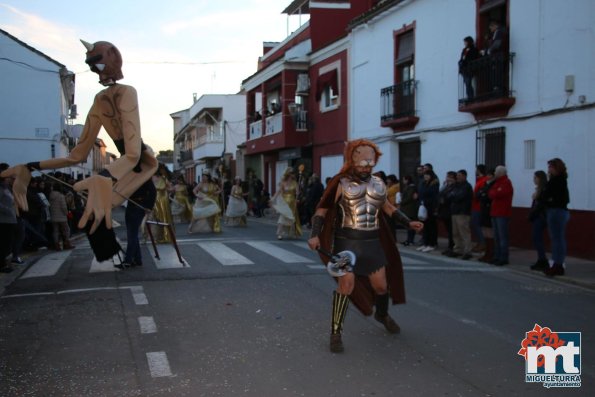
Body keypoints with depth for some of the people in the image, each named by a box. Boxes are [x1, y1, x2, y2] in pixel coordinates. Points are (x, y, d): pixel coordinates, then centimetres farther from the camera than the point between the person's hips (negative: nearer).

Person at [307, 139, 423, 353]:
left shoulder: (378, 183, 9)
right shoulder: (341, 183, -5)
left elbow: (387, 208, 22)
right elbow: (322, 210, -5)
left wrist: (408, 222, 13)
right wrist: (315, 234, -17)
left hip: (372, 242, 5)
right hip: (347, 241, -5)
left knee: (381, 284, 11)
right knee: (346, 283, -15)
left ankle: (382, 315, 44)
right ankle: (336, 333, -2)